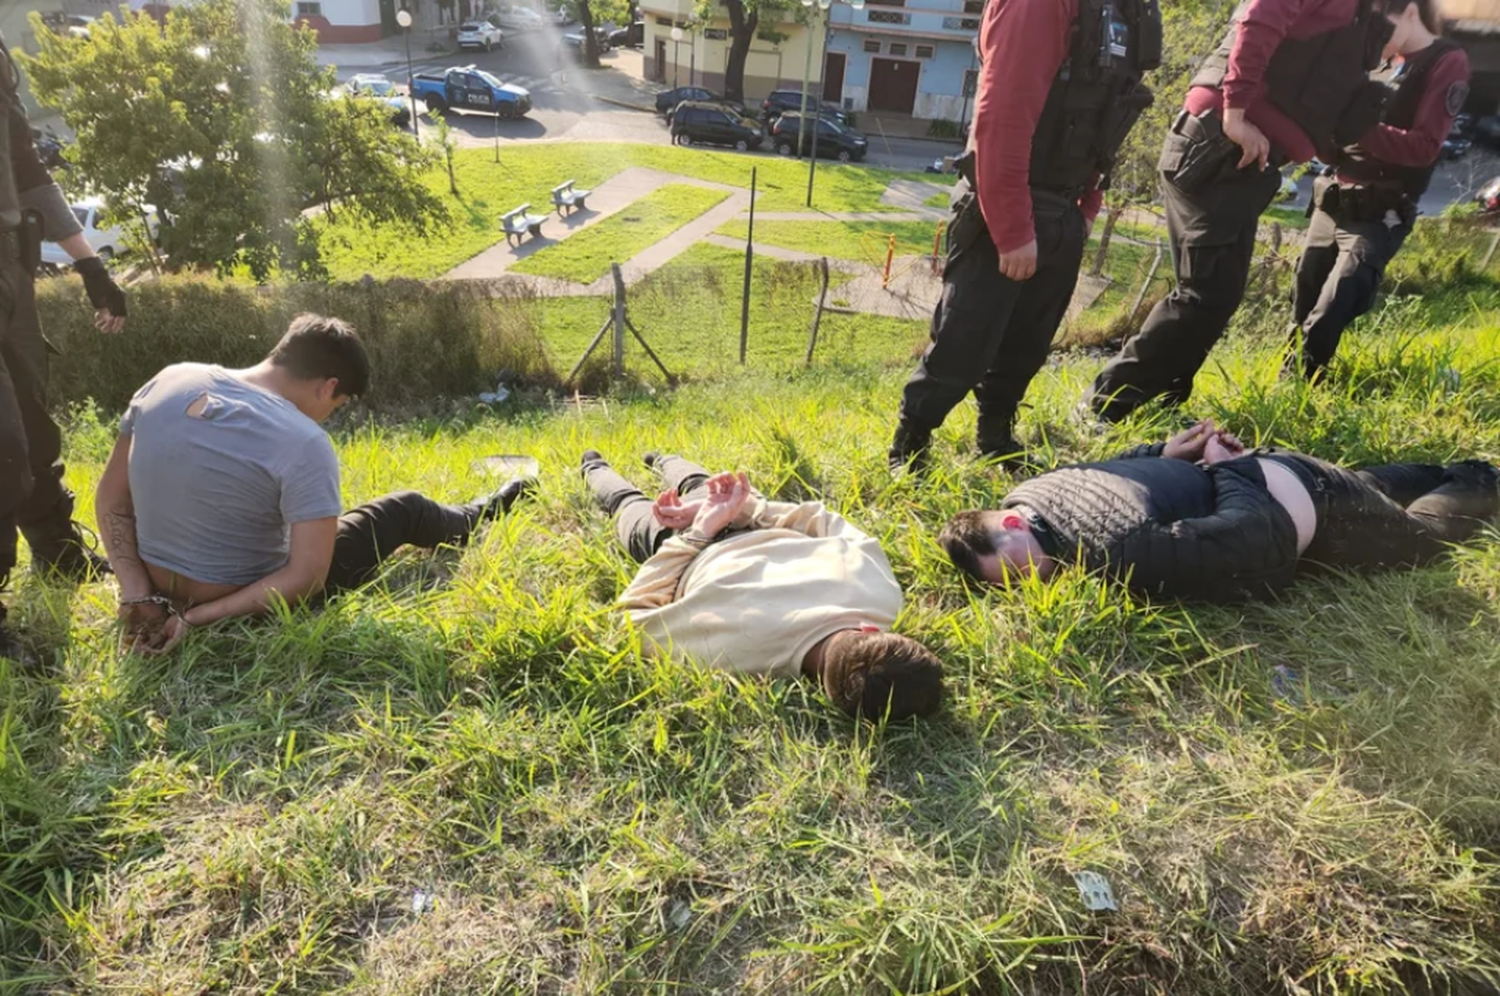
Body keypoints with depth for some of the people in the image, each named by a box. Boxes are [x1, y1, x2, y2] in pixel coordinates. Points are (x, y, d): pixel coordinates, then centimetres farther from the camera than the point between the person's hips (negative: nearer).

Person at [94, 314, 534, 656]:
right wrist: (196, 618, -21)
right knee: (404, 510, 16)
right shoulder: (303, 443, -28)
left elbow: (111, 502, -2)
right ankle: (476, 518, 46)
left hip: (163, 592, 6)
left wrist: (138, 595, -6)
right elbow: (306, 580, -28)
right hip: (255, 603, -5)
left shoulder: (167, 382, -10)